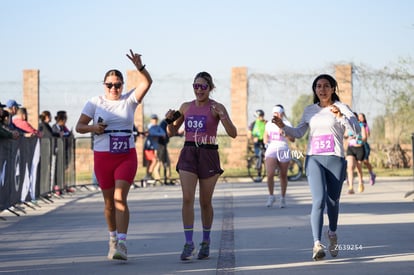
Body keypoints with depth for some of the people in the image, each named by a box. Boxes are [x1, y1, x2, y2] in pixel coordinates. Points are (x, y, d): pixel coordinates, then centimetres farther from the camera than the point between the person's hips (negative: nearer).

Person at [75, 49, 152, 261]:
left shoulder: (129, 100, 4)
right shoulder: (95, 102, 2)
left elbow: (147, 82, -10)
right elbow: (79, 126, 4)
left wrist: (139, 67, -27)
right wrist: (92, 128, -17)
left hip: (127, 156, -1)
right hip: (102, 156, 1)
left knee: (120, 198, -16)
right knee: (109, 202, 9)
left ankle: (122, 244, -22)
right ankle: (113, 239, 29)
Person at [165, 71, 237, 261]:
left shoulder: (216, 108, -3)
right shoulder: (186, 107, 10)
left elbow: (233, 134, -12)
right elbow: (171, 133, 17)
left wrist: (223, 116, -28)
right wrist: (170, 120, -4)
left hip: (208, 155, -2)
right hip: (188, 154, 2)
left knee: (205, 202, 5)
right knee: (187, 199, -13)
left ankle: (206, 241, 24)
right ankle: (189, 244, -13)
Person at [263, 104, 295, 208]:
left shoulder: (286, 124, 0)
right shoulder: (269, 124, 11)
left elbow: (292, 139, -7)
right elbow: (265, 136, 25)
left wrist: (284, 134, -24)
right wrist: (266, 142, 4)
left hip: (283, 150, -2)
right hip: (271, 150, 2)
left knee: (283, 176, 7)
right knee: (270, 174, -16)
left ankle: (283, 198, 22)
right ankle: (271, 196, 2)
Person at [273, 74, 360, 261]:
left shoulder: (341, 108, 2)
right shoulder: (310, 111, 14)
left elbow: (356, 130, -11)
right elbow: (298, 133, 18)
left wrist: (341, 116, -26)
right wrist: (283, 126, 1)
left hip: (335, 159, -1)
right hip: (314, 159, 1)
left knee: (333, 201, 11)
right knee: (319, 201, -16)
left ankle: (332, 233, 40)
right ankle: (317, 244, -25)